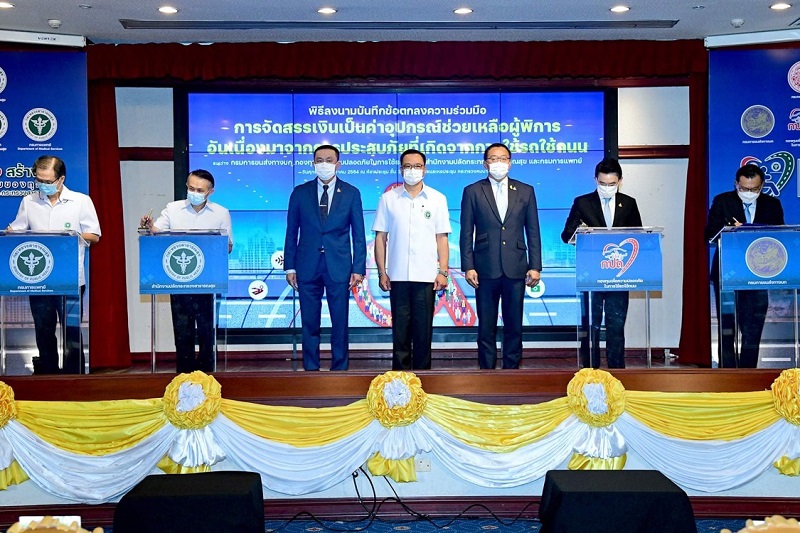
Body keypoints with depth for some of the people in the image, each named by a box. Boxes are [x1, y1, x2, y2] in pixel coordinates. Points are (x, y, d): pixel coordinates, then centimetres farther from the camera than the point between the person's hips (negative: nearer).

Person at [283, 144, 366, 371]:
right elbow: (291, 232, 8)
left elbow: (358, 234, 3)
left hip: (339, 267, -1)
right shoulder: (300, 192, 6)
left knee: (340, 323, 3)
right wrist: (290, 266, 2)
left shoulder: (351, 193, 4)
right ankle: (311, 369, 15)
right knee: (309, 324, 5)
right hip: (308, 266, 1)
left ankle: (340, 369, 13)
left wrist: (358, 268, -3)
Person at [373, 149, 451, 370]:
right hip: (398, 276, 0)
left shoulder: (437, 199, 7)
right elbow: (380, 237, 6)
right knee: (400, 329, 3)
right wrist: (381, 272, 0)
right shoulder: (388, 199, 6)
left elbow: (442, 238, 6)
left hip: (426, 276, 0)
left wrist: (443, 271, -2)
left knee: (423, 329, 3)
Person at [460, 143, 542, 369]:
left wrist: (535, 266, 1)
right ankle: (487, 369, 10)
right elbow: (466, 233, 3)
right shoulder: (472, 191, 6)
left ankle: (512, 369, 14)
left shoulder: (525, 191, 10)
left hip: (516, 268, 1)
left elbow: (533, 232, 8)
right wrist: (468, 267, -5)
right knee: (486, 326, 4)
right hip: (486, 269, -1)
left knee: (514, 325, 6)